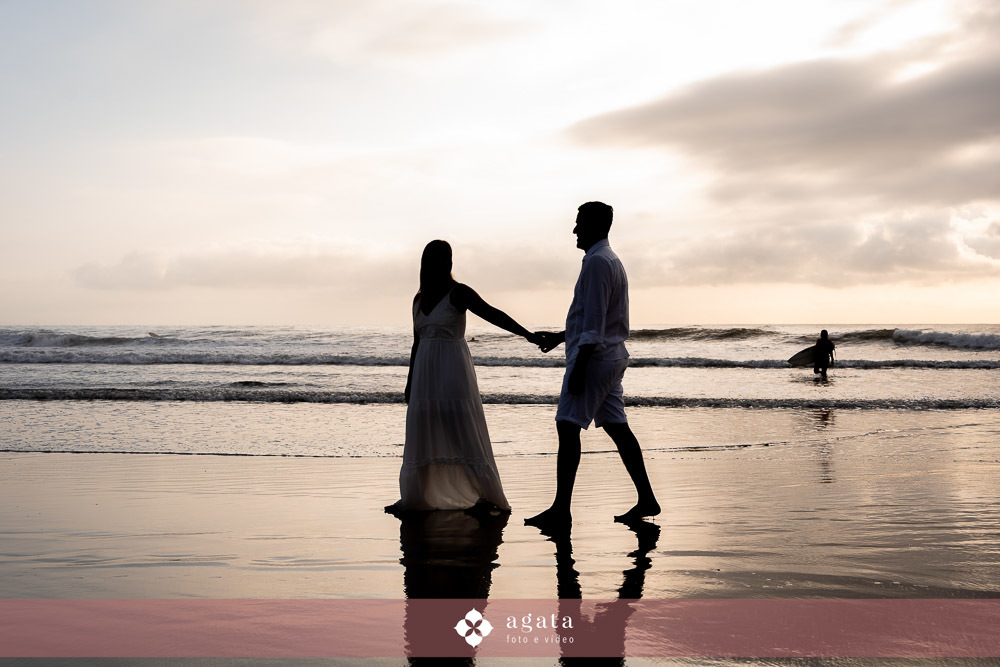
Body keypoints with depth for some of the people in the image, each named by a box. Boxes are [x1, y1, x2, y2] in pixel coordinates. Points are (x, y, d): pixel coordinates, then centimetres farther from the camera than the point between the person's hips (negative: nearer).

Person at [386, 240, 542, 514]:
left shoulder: (458, 293, -6)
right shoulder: (419, 300, 13)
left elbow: (492, 314, -18)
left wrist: (526, 334, -30)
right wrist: (410, 384, 21)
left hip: (453, 371, -6)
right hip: (425, 374, 6)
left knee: (464, 431, -9)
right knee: (421, 435, 8)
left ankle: (489, 495, -3)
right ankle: (413, 497, 16)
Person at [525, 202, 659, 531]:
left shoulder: (597, 261, -13)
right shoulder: (612, 260, 19)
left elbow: (594, 322, -19)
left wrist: (579, 368, -21)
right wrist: (559, 337, 32)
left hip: (593, 357, -10)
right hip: (613, 357, 10)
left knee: (568, 428, -9)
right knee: (617, 427, 11)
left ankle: (561, 509, -10)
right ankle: (646, 499, 13)